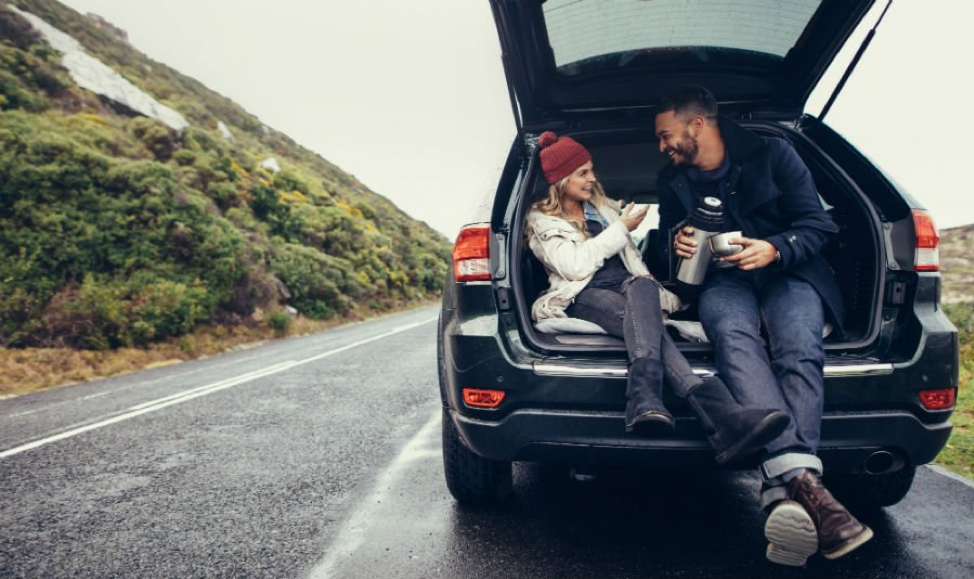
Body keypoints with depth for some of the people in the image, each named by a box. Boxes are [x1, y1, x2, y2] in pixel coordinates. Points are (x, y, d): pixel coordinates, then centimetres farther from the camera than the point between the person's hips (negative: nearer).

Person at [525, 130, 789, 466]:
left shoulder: (602, 208, 28)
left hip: (628, 291, 4)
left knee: (642, 287, -37)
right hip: (585, 298, -4)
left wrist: (660, 296, 5)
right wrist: (620, 229, -1)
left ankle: (646, 400, -60)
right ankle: (719, 414, -59)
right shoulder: (542, 221, 10)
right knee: (644, 318, -38)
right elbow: (574, 266, -8)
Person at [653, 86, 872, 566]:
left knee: (799, 346, -35)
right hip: (722, 280, 1)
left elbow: (818, 224, 3)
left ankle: (783, 490, -49)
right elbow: (664, 245, 20)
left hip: (786, 273, 0)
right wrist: (675, 242, -5)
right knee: (734, 337, -37)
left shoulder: (772, 154, 5)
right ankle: (801, 480, -54)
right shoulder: (672, 179, 15)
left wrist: (775, 249, -17)